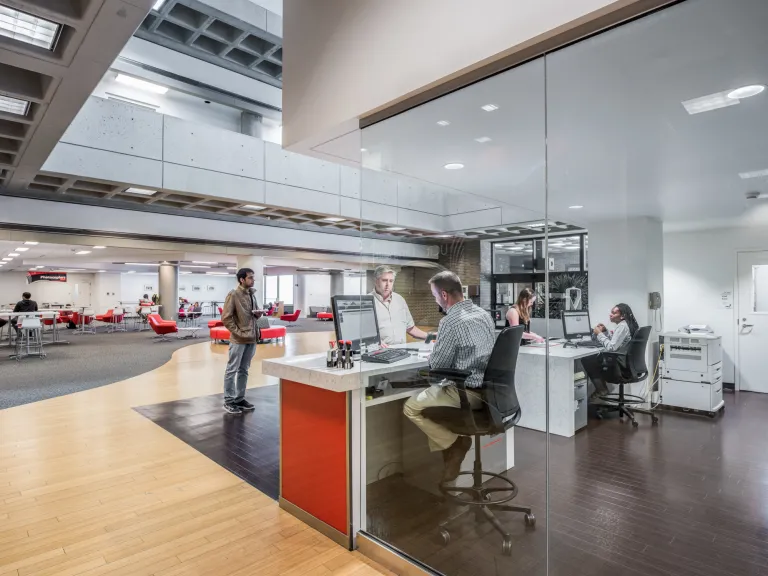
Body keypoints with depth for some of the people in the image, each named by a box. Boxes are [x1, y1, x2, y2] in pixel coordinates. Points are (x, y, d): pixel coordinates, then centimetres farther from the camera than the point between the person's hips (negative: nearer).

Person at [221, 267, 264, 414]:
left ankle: (240, 399, 24)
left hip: (251, 339, 7)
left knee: (244, 370, 14)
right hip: (238, 340, -7)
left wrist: (258, 313, 0)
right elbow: (226, 318, -13)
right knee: (232, 370, 2)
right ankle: (228, 401, 11)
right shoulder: (233, 295, -10)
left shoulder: (251, 294, 12)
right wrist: (238, 332, -15)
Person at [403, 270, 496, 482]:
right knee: (429, 393, 26)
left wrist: (433, 353, 9)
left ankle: (455, 443, 8)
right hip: (489, 388, 9)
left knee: (411, 407, 2)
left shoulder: (450, 322, -20)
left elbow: (437, 365, -13)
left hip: (468, 392, -9)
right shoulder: (484, 314, 6)